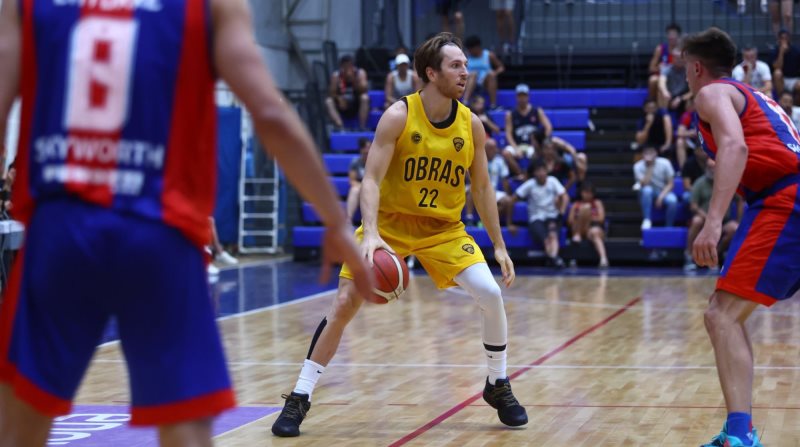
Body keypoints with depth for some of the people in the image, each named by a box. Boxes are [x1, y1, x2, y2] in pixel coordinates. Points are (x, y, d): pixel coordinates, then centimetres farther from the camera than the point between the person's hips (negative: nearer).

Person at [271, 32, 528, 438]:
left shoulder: (471, 124, -6)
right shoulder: (398, 116, -17)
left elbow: (482, 187, 5)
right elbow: (371, 180, -20)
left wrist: (499, 245, 3)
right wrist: (370, 234, -35)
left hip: (444, 229, 3)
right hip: (390, 222, -2)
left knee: (491, 294, -14)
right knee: (344, 305, -9)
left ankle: (498, 387, 8)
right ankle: (300, 398, 2)